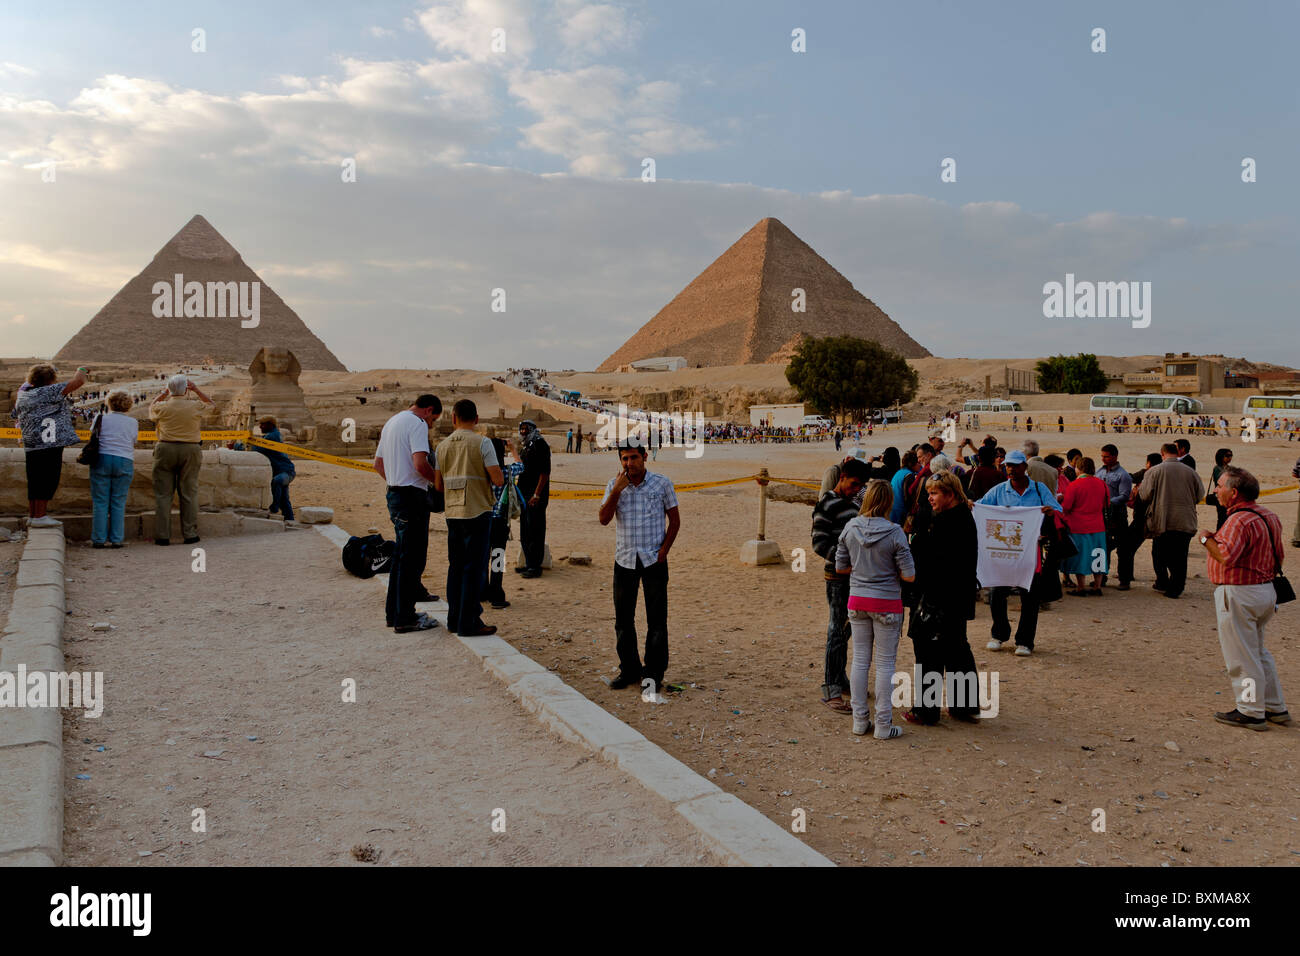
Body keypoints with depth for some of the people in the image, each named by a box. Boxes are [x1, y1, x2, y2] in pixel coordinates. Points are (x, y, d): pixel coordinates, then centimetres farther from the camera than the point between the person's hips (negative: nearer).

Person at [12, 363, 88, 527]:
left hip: (31, 444, 9)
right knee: (47, 480, -5)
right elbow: (78, 382, -12)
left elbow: (16, 417, 30)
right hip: (48, 443, -9)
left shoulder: (23, 394, 16)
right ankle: (39, 517, -6)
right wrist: (81, 370, 6)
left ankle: (32, 516, 18)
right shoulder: (48, 392, -10)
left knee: (35, 481, 13)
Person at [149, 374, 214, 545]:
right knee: (189, 493, 5)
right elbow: (210, 402, 20)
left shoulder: (162, 407, -2)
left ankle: (162, 535, 3)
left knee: (163, 494, 4)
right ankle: (190, 534, 6)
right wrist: (196, 390, 19)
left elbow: (151, 405, 23)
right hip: (190, 450, 0)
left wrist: (163, 393, 31)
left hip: (166, 449, 0)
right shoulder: (196, 406, -3)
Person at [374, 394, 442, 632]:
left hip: (394, 494, 10)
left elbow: (378, 463, 24)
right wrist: (439, 482, -9)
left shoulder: (391, 422, 20)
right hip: (412, 496, -10)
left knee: (401, 556, 17)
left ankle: (393, 613, 23)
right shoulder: (417, 423, -11)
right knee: (412, 557, -4)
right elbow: (420, 463, -23)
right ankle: (405, 618, -1)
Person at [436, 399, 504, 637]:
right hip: (477, 512, -6)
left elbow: (439, 484, 10)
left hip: (453, 513, 6)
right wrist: (498, 472, 8)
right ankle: (469, 623, 1)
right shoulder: (482, 443, -10)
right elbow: (498, 480, -14)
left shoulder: (443, 445, 6)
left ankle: (455, 619, 21)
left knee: (456, 567, 14)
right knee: (475, 568, -1)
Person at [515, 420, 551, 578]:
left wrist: (537, 495, -20)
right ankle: (529, 564, 22)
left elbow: (545, 471, -16)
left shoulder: (540, 444, -10)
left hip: (536, 494, -9)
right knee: (525, 531, 13)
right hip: (524, 493, 9)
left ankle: (535, 567, -2)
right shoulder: (525, 446, 16)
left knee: (535, 530, -7)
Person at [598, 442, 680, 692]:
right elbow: (604, 519, -7)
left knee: (656, 620, 1)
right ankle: (629, 670, 21)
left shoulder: (662, 483, -2)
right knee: (623, 619, 8)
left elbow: (674, 519, 3)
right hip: (624, 559, 2)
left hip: (654, 560, -2)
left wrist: (664, 549, -7)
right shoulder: (614, 485, 3)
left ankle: (654, 673, 12)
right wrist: (617, 489, -16)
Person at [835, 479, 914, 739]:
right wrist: (888, 569, 6)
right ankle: (883, 725, 11)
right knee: (885, 664, 6)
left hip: (857, 601, 4)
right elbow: (909, 575, -13)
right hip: (886, 603, -3)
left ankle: (860, 720, 20)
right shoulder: (894, 533, -14)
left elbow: (840, 567, 5)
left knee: (860, 660, 13)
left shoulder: (850, 528, -4)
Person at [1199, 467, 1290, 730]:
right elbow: (1278, 557, 17)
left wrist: (1207, 539, -14)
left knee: (1241, 656, 1)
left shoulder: (1240, 520, -21)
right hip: (1265, 589, 10)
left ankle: (1251, 713, 9)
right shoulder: (1268, 516, 10)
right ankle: (1275, 708, 27)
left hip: (1239, 594, -10)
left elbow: (1225, 557, -31)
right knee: (1258, 651, 21)